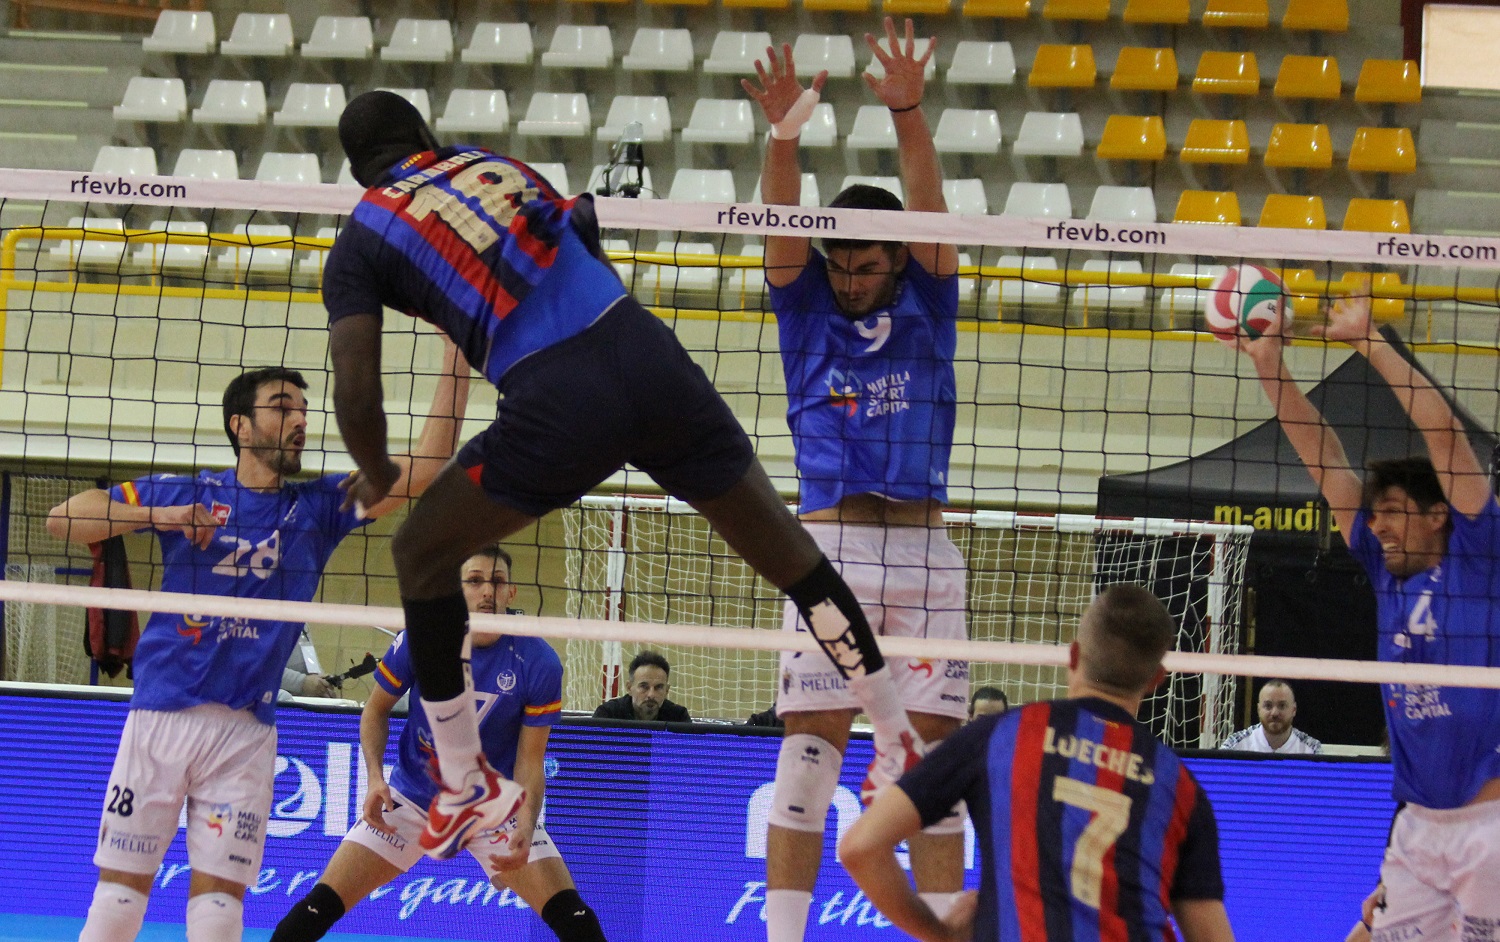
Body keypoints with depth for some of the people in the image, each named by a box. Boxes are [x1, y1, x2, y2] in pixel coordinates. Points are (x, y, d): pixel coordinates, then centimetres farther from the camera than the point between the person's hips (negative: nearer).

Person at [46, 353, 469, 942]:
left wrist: (458, 357, -8)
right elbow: (62, 519, 2)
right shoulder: (186, 493, 5)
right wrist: (162, 516, -11)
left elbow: (425, 468, -1)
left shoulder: (317, 506, 7)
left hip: (245, 730, 1)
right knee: (122, 885, 0)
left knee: (219, 894, -4)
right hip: (160, 715, -1)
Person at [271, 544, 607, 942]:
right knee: (321, 905, -9)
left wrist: (525, 827, -29)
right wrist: (375, 778, -15)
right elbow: (376, 710, 1)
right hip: (412, 799, 1)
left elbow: (529, 761, -12)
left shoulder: (539, 663, -17)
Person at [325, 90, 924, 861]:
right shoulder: (491, 163, 21)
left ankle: (466, 784, 16)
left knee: (421, 552, 17)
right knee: (785, 550, 18)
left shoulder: (360, 242, 10)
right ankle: (901, 743, 26)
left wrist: (377, 477, 22)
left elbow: (356, 391, 4)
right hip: (649, 355, 4)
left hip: (558, 407, -4)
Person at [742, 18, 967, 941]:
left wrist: (909, 117, -22)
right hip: (828, 544, 0)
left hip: (922, 547, 0)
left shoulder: (927, 312, 10)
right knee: (810, 748, -4)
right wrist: (784, 135, -26)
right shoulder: (809, 313, 10)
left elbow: (929, 211, -5)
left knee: (935, 749, 0)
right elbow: (783, 228, -7)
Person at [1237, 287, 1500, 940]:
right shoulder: (1387, 572, 12)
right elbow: (1324, 459, 11)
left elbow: (1444, 432, -10)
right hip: (1420, 824, 6)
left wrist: (1369, 341, -8)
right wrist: (1271, 368, 7)